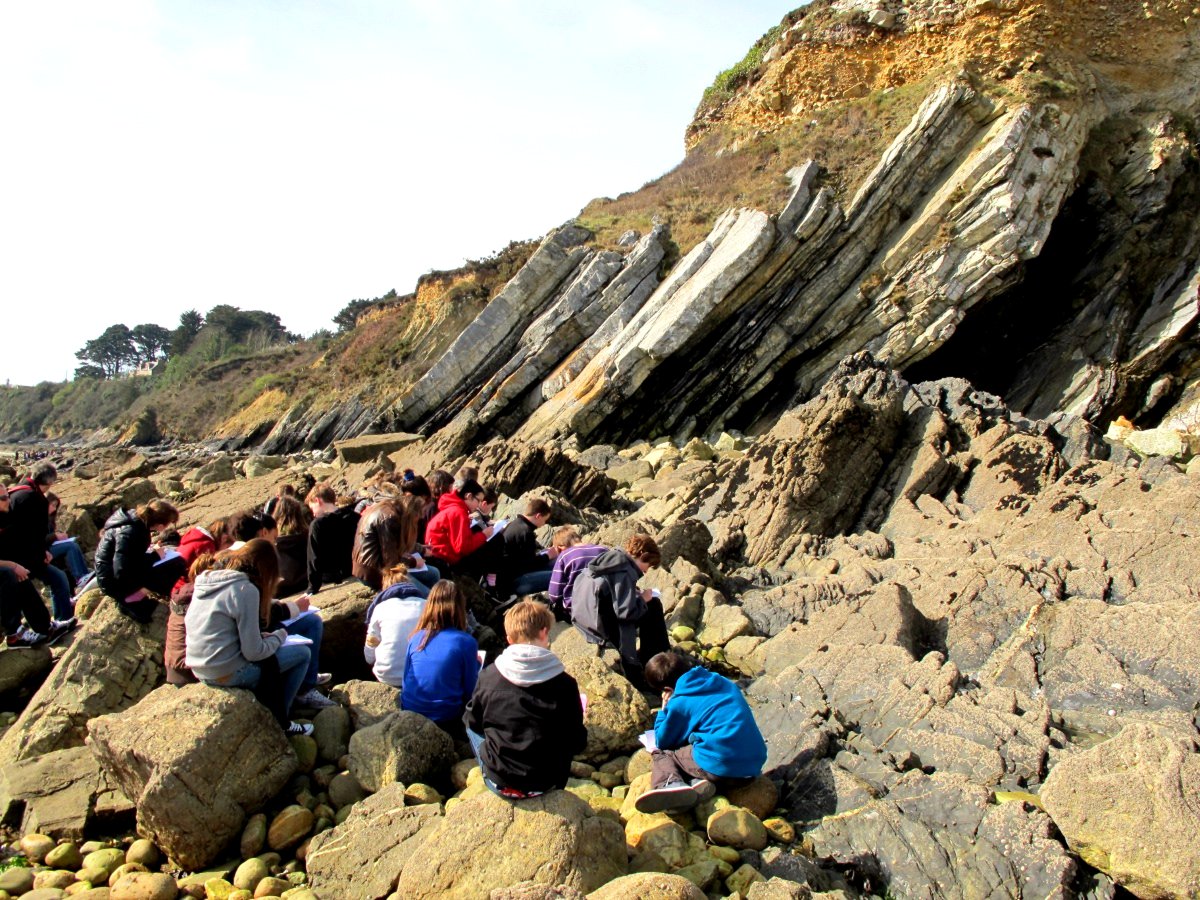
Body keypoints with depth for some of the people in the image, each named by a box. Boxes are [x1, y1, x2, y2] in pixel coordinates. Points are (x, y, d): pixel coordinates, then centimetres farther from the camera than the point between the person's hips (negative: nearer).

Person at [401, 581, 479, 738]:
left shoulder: (416, 638, -1)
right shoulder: (466, 642, -13)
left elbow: (407, 679, 12)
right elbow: (470, 690, -4)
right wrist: (475, 664, 13)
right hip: (446, 719, -5)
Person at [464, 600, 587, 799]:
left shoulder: (489, 676, -13)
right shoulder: (564, 684, -15)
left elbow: (472, 721, 4)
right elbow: (578, 742, -7)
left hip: (498, 782, 0)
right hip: (546, 784, 0)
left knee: (471, 727, 25)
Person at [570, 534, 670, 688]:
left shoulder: (610, 558, 6)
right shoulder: (625, 572, -20)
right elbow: (626, 611, -23)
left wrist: (637, 595, 9)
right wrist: (643, 599, -6)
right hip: (599, 626, -9)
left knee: (652, 604, 19)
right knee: (653, 607, 2)